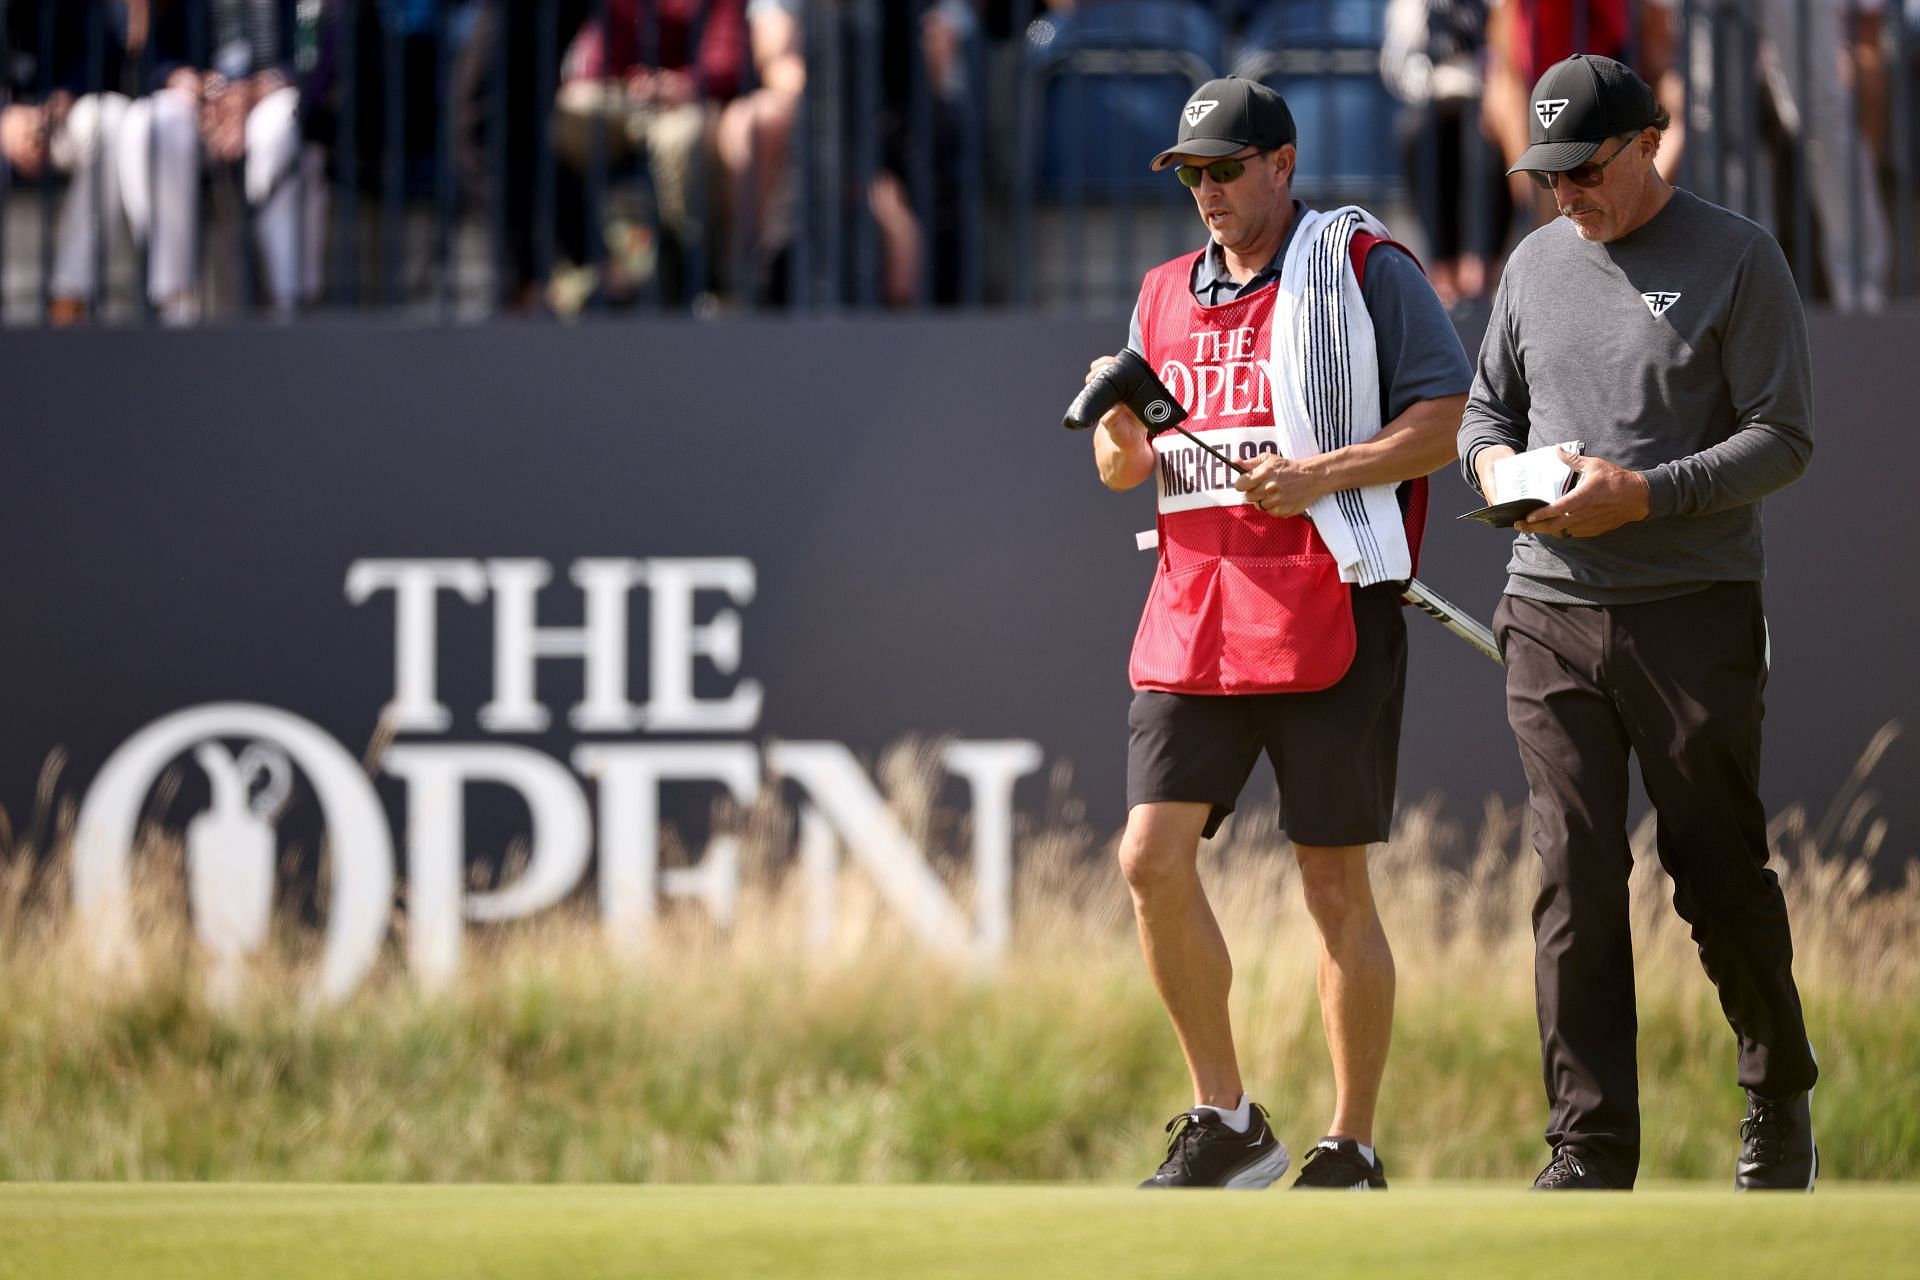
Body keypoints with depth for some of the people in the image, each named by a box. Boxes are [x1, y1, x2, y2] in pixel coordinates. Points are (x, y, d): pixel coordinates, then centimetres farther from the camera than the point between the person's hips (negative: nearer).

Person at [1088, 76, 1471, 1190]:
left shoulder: (1364, 269, 0)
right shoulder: (1167, 296, 18)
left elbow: (1450, 418, -6)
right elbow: (1122, 470, 21)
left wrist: (1324, 475, -18)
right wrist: (1121, 426, -2)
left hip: (1330, 619, -5)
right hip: (1196, 618, 5)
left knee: (1336, 885, -1)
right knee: (1153, 861, -6)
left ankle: (1352, 1152, 7)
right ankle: (1225, 1126, 7)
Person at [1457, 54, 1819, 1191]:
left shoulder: (1737, 260, -2)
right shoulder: (1536, 265, 14)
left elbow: (1783, 439, -6)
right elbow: (1486, 406, 24)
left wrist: (1647, 495, -18)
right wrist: (1494, 460, 0)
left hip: (1695, 613, -4)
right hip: (1551, 616, 4)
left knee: (1720, 876, 1)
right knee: (1577, 883, -4)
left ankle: (1780, 1095, 23)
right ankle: (1592, 1148, -4)